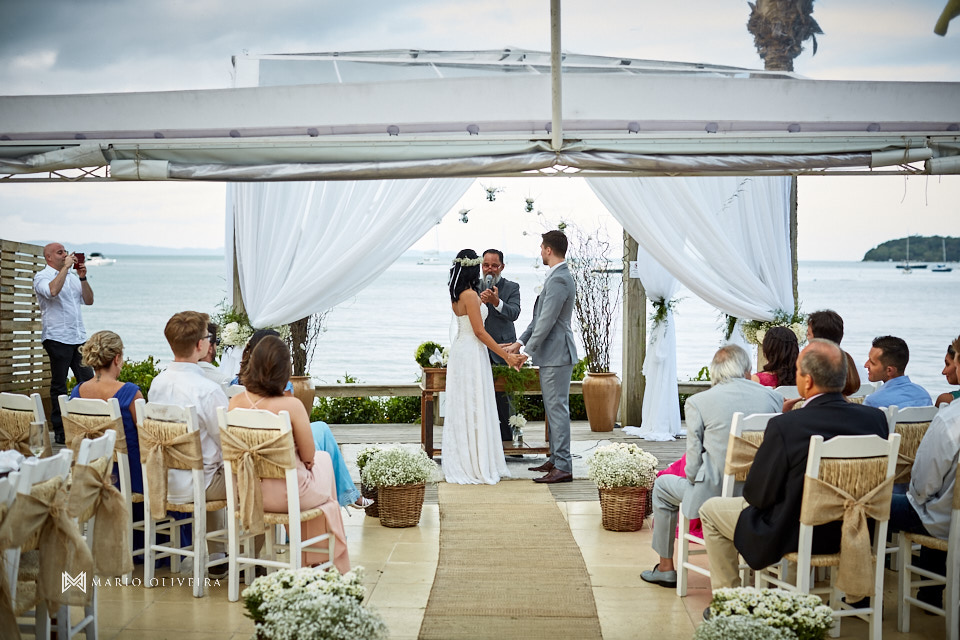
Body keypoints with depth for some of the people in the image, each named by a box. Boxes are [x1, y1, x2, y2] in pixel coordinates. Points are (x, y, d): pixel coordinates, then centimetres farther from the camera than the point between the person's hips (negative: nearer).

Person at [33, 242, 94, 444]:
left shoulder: (72, 277, 18)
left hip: (79, 337, 6)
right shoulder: (42, 277, -3)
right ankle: (60, 431, 5)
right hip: (57, 338, -6)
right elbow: (53, 291, -26)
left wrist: (82, 277, 1)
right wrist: (65, 267, -17)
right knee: (59, 386, 0)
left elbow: (88, 300, 13)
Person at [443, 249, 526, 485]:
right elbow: (479, 331, -18)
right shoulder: (470, 295, -17)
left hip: (461, 350, 9)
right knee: (474, 408, -4)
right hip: (472, 353, -9)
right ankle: (475, 467, 1)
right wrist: (505, 356, -14)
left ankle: (460, 464, 19)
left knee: (462, 408, 13)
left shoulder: (457, 296, 10)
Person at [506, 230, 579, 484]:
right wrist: (520, 342, 16)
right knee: (554, 408, 15)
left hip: (557, 354, -11)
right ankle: (556, 460, 24)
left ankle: (563, 468, -6)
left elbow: (547, 322, -21)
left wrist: (527, 351, -15)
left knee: (557, 409, -8)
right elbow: (540, 317, 19)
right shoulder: (557, 277, 16)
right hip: (552, 354, 11)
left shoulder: (559, 280, -18)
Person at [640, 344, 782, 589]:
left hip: (715, 494, -4)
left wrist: (693, 479, 15)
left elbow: (693, 463, -6)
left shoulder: (697, 402, -8)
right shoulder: (772, 397, 0)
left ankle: (666, 568, 31)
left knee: (662, 486, 26)